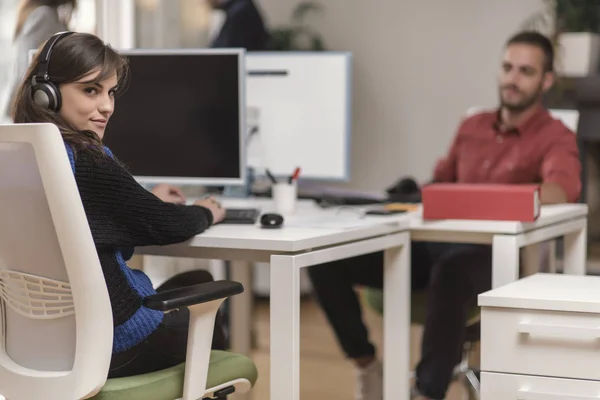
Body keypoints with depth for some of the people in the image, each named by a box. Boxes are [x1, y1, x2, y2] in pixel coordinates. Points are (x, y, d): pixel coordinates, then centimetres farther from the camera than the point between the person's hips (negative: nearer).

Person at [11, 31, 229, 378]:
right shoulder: (88, 162, -23)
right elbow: (164, 227, -10)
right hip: (111, 338, -8)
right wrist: (206, 213, 11)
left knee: (196, 282, 27)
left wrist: (147, 202, 29)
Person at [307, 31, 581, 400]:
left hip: (494, 257, -6)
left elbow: (566, 187, -22)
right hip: (434, 244, 6)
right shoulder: (472, 127, 20)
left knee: (450, 273, -44)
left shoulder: (555, 136, 0)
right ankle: (367, 368, 4)